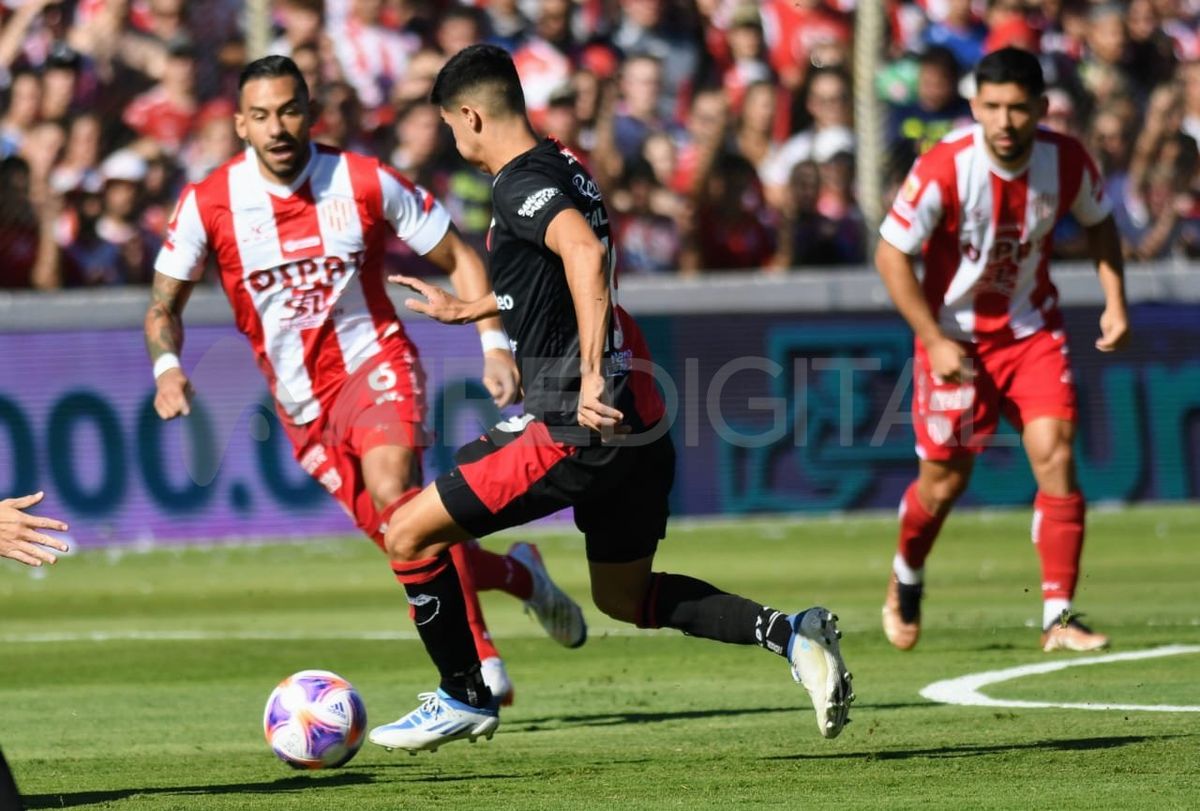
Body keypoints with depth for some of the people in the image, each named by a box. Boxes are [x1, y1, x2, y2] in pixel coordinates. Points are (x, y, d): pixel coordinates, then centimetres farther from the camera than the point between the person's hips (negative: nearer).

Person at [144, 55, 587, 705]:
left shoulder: (365, 183, -10)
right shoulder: (207, 205, -8)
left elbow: (459, 260, 0)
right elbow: (164, 305, 4)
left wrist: (494, 345, -12)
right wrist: (167, 367, -17)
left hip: (375, 365, -3)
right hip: (300, 402, 3)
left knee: (391, 484, -32)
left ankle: (478, 664, -27)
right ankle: (520, 575, 33)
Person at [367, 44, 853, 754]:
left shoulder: (522, 183, -13)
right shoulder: (565, 169, 16)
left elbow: (585, 254, -33)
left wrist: (592, 379, -36)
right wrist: (467, 309, 46)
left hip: (583, 429, -10)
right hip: (640, 425, 10)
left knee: (410, 535, 0)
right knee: (625, 597, 23)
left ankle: (464, 698, 10)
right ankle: (788, 634, 7)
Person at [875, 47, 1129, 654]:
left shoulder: (1067, 161, -13)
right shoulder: (943, 170, -24)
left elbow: (1099, 222, 9)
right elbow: (891, 255, -16)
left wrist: (1115, 302, -1)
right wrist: (935, 341, -19)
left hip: (1032, 330, 2)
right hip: (956, 336, -2)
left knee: (1055, 455, -15)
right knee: (945, 481, 5)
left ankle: (1058, 619, -11)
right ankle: (906, 577, 38)